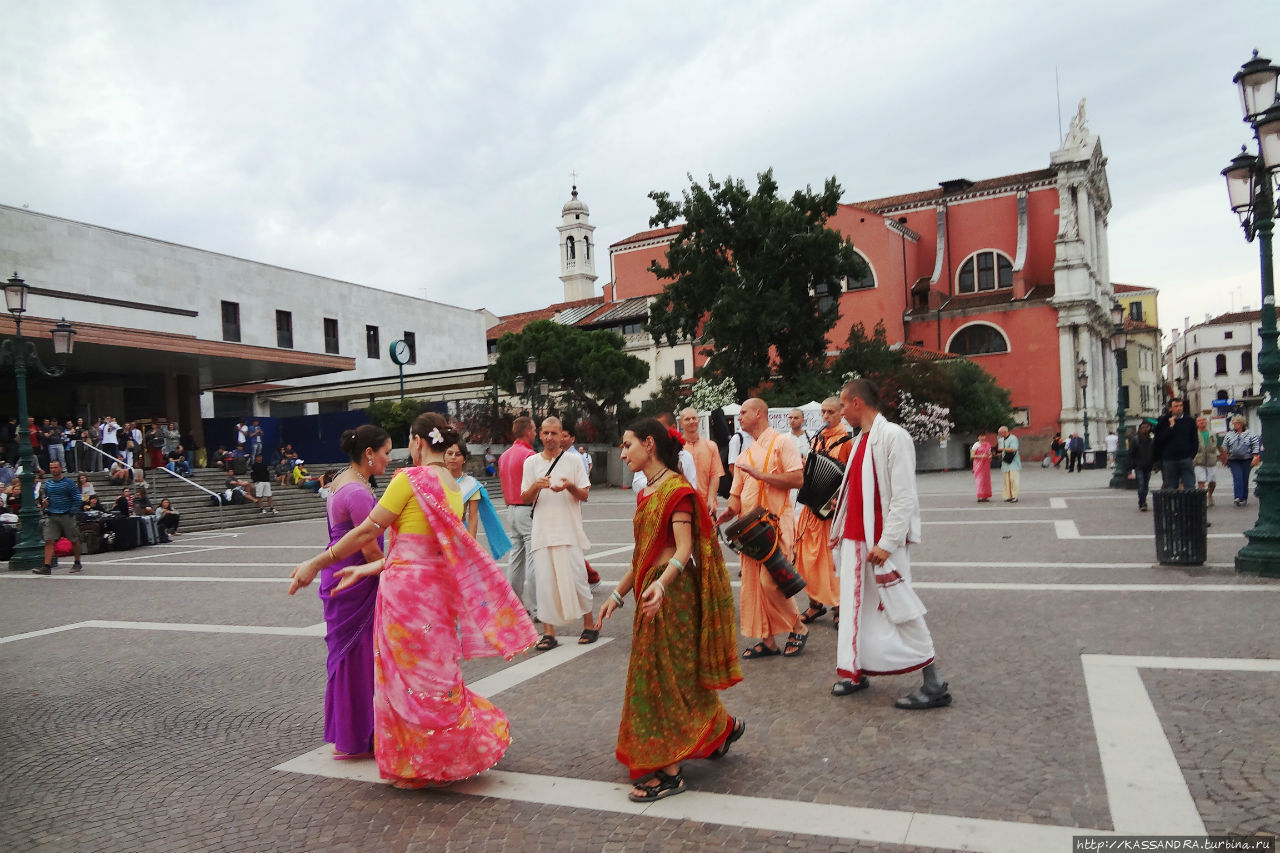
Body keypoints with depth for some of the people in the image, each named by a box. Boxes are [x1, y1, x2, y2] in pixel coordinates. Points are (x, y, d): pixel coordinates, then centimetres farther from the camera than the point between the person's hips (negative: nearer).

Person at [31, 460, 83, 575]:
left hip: (66, 516, -4)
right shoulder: (47, 484, 10)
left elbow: (77, 499, -6)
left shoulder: (68, 483, -6)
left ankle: (77, 564, 21)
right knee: (49, 541, -7)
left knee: (74, 540, 6)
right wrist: (45, 502, 0)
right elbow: (47, 498, 23)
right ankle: (47, 566, -8)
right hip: (51, 516, 4)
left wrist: (71, 513, -12)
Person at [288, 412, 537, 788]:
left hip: (406, 590, -7)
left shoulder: (411, 479, -13)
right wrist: (365, 570, 16)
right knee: (435, 673, 19)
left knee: (409, 677, 7)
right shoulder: (454, 487, 11)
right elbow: (420, 547, 12)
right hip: (436, 587, 8)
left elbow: (366, 532, -11)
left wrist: (315, 564, 0)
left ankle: (417, 765, 20)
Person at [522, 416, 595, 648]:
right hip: (542, 533, 2)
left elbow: (585, 495, 3)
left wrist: (570, 487, -17)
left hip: (570, 532, -2)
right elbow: (525, 499, 8)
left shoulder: (573, 460, 4)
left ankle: (589, 626, 17)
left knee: (577, 579, 0)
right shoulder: (531, 462, 9)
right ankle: (549, 633, 8)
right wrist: (536, 487, -13)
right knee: (544, 582, -1)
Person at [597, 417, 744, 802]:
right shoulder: (645, 493, 13)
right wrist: (618, 595, 14)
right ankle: (723, 726, 33)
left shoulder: (677, 489, -14)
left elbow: (684, 549, -24)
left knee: (663, 674, -3)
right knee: (676, 674, 15)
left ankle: (666, 770, 7)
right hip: (650, 592, 9)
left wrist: (661, 586, -40)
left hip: (672, 592, -9)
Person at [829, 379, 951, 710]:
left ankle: (934, 684, 7)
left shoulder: (892, 436, -14)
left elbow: (904, 496, -18)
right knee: (856, 606, 13)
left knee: (899, 609, -3)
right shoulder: (861, 440, 12)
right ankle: (856, 672, 25)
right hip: (855, 539, 8)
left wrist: (888, 543, -21)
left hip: (882, 541, -8)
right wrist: (841, 529, 14)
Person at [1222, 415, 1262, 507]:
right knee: (1237, 478, -11)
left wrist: (1255, 458, -7)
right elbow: (1224, 448, 12)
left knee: (1245, 479, 5)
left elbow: (1256, 447, 1)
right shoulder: (1228, 435, 9)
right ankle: (1238, 497, -18)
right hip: (1234, 461, 1)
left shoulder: (1251, 435, 2)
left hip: (1246, 460, -1)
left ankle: (1244, 498, 15)